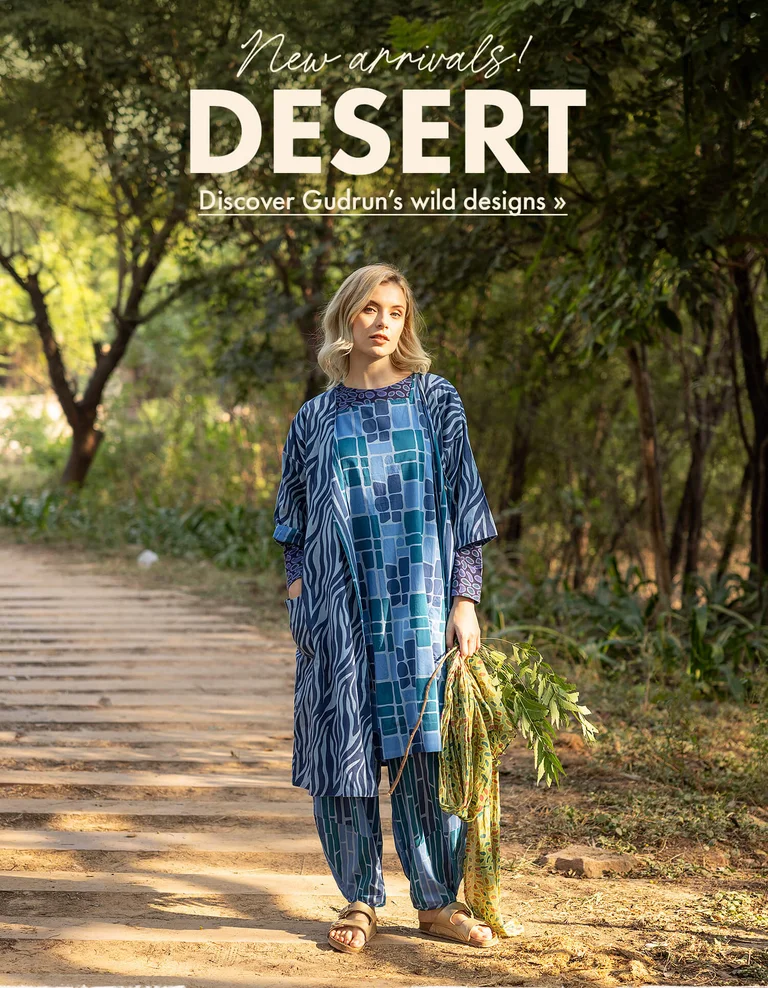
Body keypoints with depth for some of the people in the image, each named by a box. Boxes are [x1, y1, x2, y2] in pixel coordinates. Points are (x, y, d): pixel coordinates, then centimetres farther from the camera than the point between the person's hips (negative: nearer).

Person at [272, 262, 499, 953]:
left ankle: (437, 900, 9)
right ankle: (360, 899, 12)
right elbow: (297, 521, 16)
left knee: (424, 743, -3)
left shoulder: (436, 401, 6)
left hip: (418, 602, -1)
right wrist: (299, 597, 4)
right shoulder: (317, 417, 10)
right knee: (346, 746, 0)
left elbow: (464, 507, 4)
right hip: (339, 605, 1)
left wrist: (464, 601, -3)